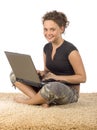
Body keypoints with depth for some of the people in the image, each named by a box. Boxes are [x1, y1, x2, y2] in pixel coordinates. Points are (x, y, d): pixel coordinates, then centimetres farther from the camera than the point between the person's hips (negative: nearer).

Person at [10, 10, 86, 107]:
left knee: (51, 87, -43)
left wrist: (57, 77, -18)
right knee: (15, 75, -3)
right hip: (50, 86, 7)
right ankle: (42, 100, -20)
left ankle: (27, 101, -12)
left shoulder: (70, 50, -14)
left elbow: (82, 78, -13)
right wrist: (40, 73, -5)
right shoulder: (47, 48, 7)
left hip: (70, 92, -7)